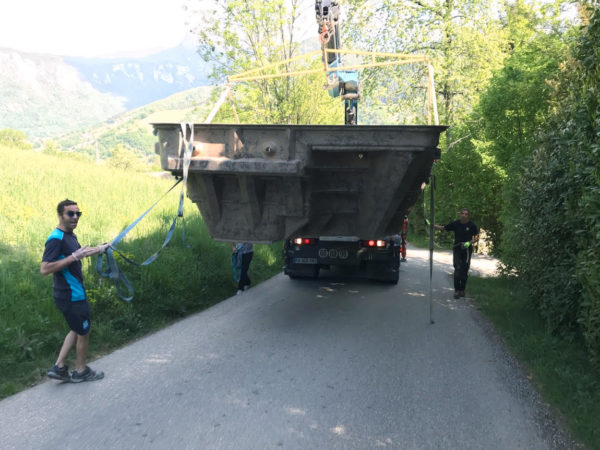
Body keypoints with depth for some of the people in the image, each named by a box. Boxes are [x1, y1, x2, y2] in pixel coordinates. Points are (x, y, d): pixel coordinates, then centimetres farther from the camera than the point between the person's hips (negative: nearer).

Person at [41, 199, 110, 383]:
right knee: (83, 332, 8)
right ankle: (81, 371, 25)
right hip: (71, 296, -9)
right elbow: (44, 269, -29)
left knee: (77, 330, 22)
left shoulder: (70, 235, 7)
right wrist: (73, 257, -31)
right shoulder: (56, 239, -22)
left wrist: (99, 249, 37)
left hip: (75, 293, 9)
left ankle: (59, 367, 26)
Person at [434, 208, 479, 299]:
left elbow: (476, 237, 1)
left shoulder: (472, 226, -6)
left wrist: (469, 243, -16)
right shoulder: (456, 224, -3)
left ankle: (462, 290, 20)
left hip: (467, 250, 0)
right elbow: (442, 227, 1)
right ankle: (457, 290, -4)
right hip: (457, 249, 0)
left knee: (464, 270, 5)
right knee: (457, 269, -11)